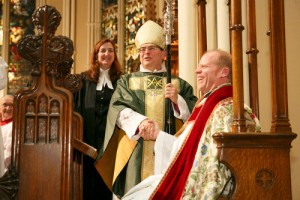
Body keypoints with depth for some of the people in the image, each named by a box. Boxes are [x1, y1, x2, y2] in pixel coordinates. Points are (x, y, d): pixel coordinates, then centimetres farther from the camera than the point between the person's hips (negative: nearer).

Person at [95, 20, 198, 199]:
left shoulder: (179, 84, 14)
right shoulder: (127, 81, 14)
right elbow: (118, 109, -4)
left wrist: (177, 100, -14)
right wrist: (139, 121, -22)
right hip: (135, 155, 0)